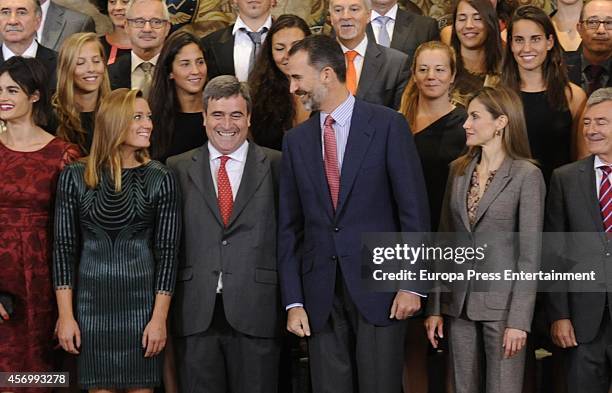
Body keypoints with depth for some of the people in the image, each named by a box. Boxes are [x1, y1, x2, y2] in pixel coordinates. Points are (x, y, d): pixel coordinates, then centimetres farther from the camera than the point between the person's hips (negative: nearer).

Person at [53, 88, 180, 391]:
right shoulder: (75, 176, 0)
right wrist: (66, 316, -4)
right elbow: (64, 247, 1)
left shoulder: (161, 179, -1)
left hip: (141, 300, 0)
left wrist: (159, 318, -8)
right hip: (92, 301, 0)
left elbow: (167, 251, -2)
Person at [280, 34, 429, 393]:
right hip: (321, 294, 4)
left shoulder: (388, 125, -2)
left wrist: (412, 284, -10)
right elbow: (289, 226, 9)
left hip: (378, 286, -4)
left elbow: (414, 209, -4)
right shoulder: (296, 140, 10)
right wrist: (294, 301, 3)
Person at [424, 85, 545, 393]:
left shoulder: (526, 175, -8)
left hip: (502, 304, -5)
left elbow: (530, 254, -10)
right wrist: (435, 307, 6)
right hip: (459, 303, 5)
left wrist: (519, 320, -15)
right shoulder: (459, 170, 8)